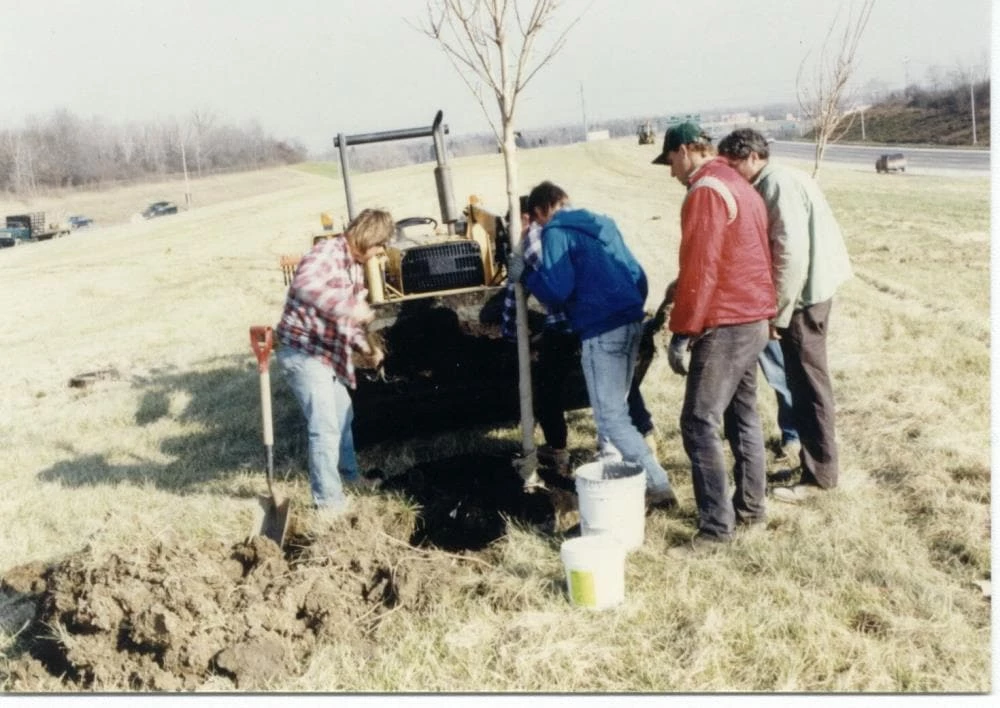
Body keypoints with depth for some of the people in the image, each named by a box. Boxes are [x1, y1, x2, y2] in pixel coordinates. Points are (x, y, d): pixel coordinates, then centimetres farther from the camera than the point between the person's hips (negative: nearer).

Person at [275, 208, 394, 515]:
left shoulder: (356, 266, 10)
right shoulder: (327, 253, -20)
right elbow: (304, 285, -42)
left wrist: (364, 345, 2)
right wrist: (349, 306, -48)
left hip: (327, 353, 10)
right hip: (302, 352, -10)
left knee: (343, 416, 25)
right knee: (326, 427, -9)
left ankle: (349, 476, 46)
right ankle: (329, 501, 2)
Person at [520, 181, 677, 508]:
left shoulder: (556, 232, -4)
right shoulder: (603, 224, 19)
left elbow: (557, 290, -14)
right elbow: (638, 275, 19)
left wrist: (529, 276, 5)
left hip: (601, 332, -8)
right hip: (632, 324, 8)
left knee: (611, 418, -3)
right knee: (616, 409, 20)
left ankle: (658, 485, -8)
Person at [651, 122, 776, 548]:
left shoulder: (706, 191, -15)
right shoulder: (740, 186, 16)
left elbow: (699, 268, -21)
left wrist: (682, 332, -18)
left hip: (724, 324, -10)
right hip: (754, 319, 10)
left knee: (699, 421, -6)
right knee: (743, 414, 17)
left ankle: (717, 524, -4)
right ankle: (751, 505, 26)